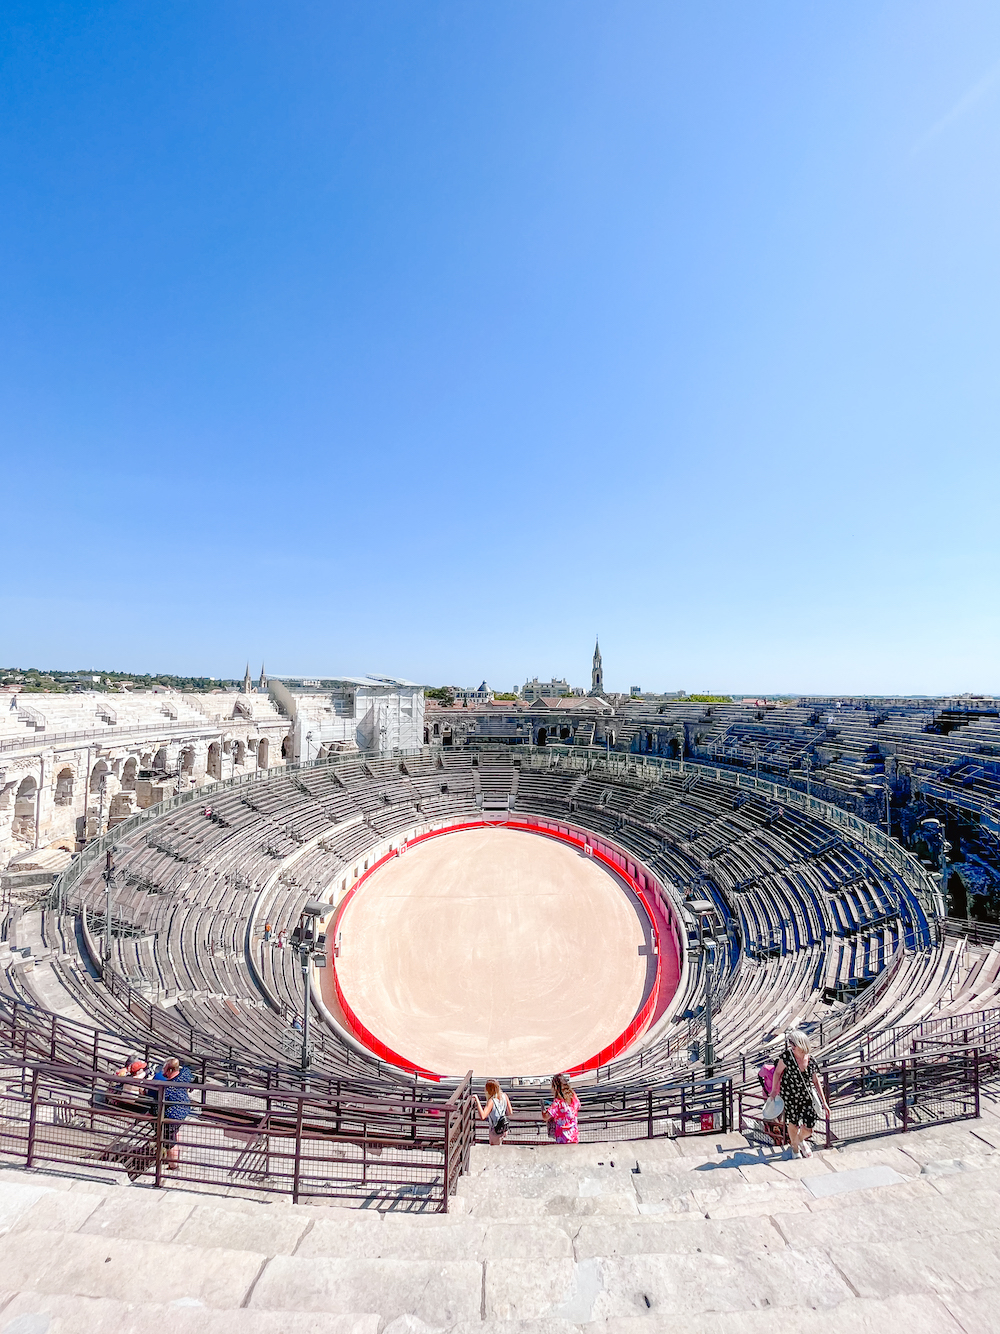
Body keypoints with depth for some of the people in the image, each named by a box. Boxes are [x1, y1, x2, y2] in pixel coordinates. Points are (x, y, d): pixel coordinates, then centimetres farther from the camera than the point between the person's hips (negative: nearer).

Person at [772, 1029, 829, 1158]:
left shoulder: (811, 1060, -12)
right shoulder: (787, 1055, -20)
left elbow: (816, 1082, 3)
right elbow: (778, 1072, -9)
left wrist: (824, 1103, 4)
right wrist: (774, 1090, -4)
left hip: (807, 1097, 2)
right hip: (789, 1096, -2)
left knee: (809, 1129, 5)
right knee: (793, 1124, 12)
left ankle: (800, 1139, 42)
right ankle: (794, 1148, 44)